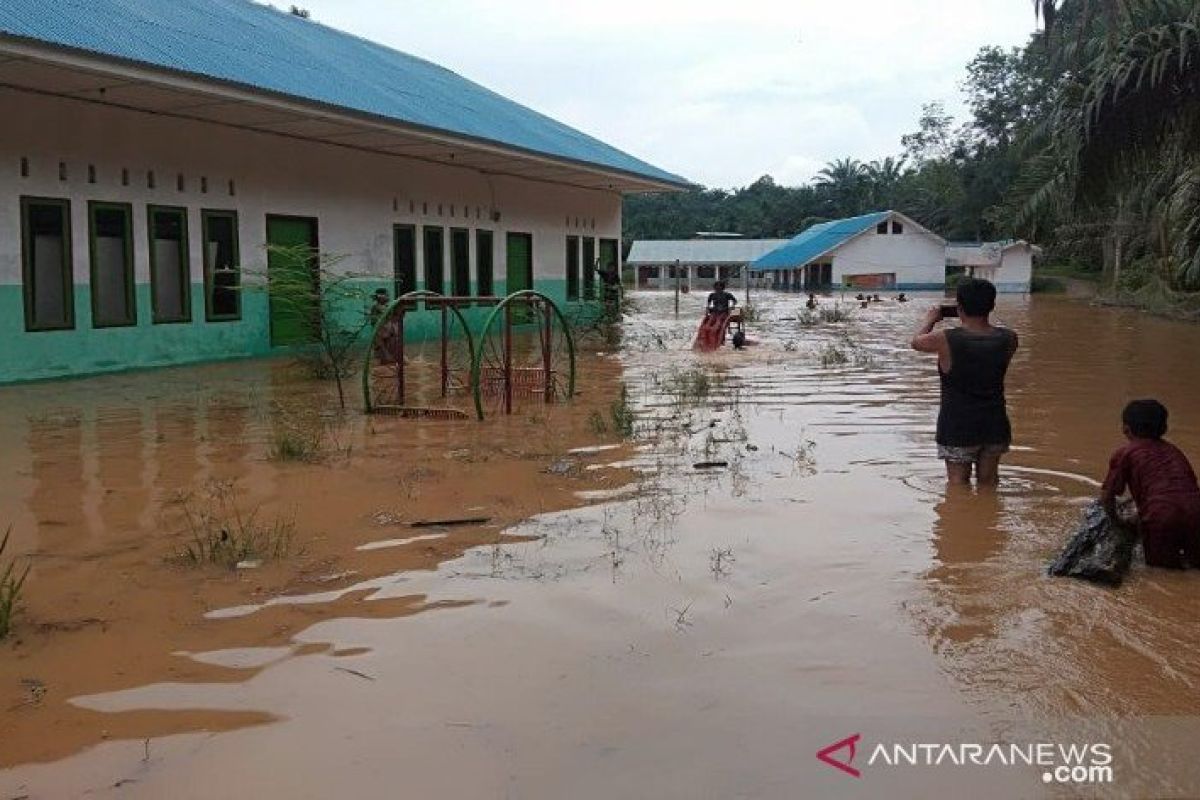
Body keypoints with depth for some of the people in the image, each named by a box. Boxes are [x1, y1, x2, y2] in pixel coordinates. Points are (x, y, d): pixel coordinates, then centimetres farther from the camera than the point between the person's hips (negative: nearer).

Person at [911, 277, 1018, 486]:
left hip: (958, 426, -4)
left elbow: (917, 341, 4)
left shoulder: (946, 340, -17)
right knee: (988, 482, 18)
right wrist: (983, 320, 24)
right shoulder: (1008, 339, -8)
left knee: (958, 485, 5)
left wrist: (930, 319, 22)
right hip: (995, 425, 4)